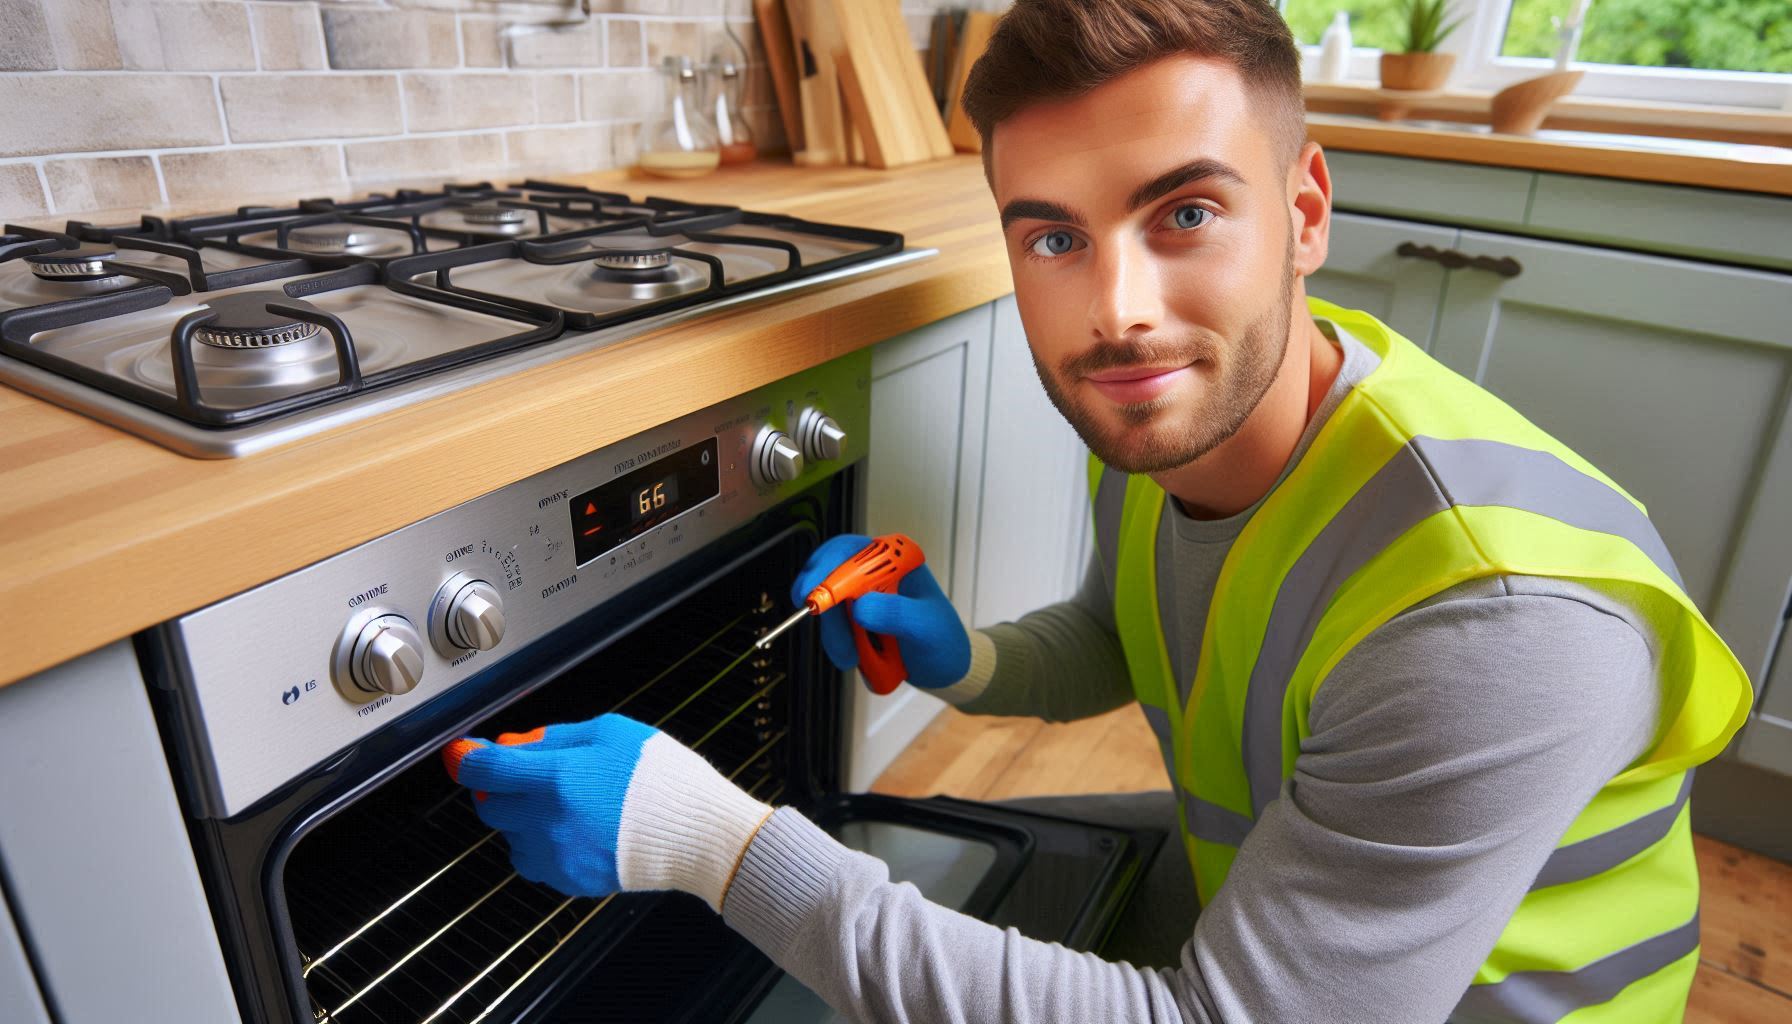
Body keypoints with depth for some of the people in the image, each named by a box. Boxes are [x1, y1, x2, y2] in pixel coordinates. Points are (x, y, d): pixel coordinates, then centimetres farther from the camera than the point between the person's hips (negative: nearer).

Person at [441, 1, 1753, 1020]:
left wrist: (710, 839, -37)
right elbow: (1114, 644, 6)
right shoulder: (1169, 410, -13)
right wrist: (968, 662, -17)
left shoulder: (1508, 620, -38)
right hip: (1227, 900, 6)